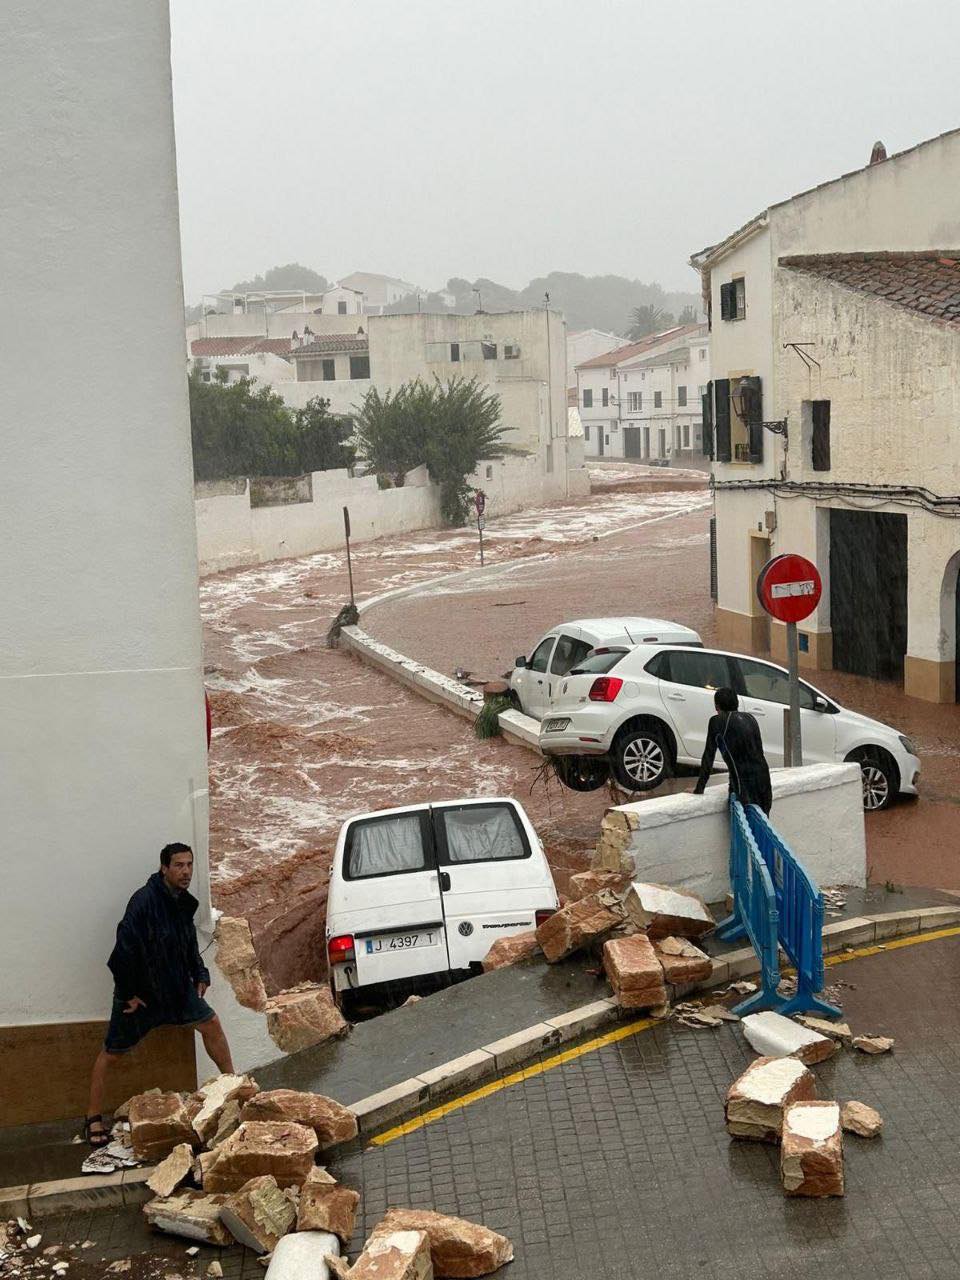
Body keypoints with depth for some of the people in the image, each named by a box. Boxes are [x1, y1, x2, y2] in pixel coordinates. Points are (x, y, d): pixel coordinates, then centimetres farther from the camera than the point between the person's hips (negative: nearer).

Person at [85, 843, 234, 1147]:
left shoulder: (183, 902, 1)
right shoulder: (144, 901, -25)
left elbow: (190, 944, 17)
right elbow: (125, 948, -26)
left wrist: (200, 975, 7)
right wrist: (129, 993, -20)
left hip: (175, 986, 7)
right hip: (139, 992, -7)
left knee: (211, 1024, 6)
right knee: (112, 1053, 3)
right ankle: (94, 1119, 15)